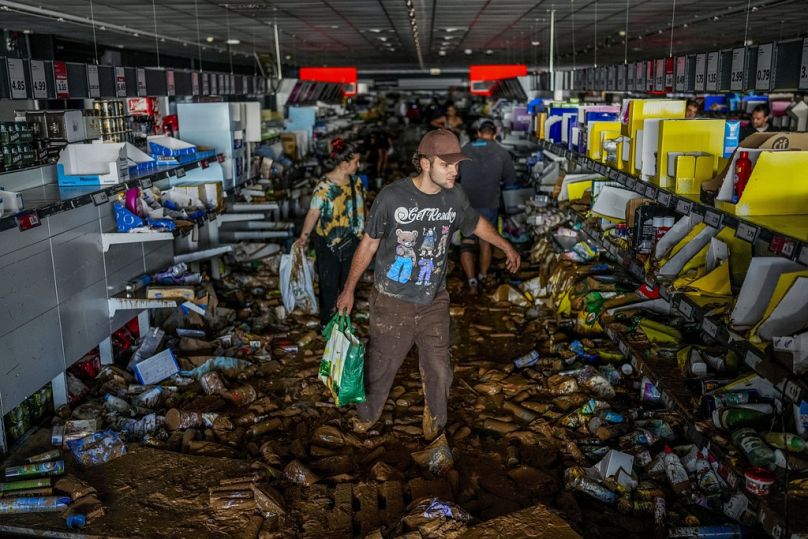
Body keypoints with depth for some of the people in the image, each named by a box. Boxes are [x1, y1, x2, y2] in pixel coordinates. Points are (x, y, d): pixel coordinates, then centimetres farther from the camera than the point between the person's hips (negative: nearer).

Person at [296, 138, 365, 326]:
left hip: (352, 241, 6)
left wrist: (363, 231, 15)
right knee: (329, 284, 8)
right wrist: (303, 237, -4)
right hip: (328, 244, -5)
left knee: (348, 282, 16)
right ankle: (327, 323, 25)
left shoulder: (356, 180, -2)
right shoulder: (324, 187, -20)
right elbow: (313, 213, -13)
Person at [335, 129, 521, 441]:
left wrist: (506, 246, 25)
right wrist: (349, 289, -2)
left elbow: (474, 222, 17)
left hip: (434, 302, 3)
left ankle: (435, 426, 34)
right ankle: (366, 417, 40)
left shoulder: (454, 197, -6)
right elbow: (369, 243, -5)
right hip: (392, 303, -3)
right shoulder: (392, 197, -17)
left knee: (438, 372, 8)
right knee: (380, 367, 12)